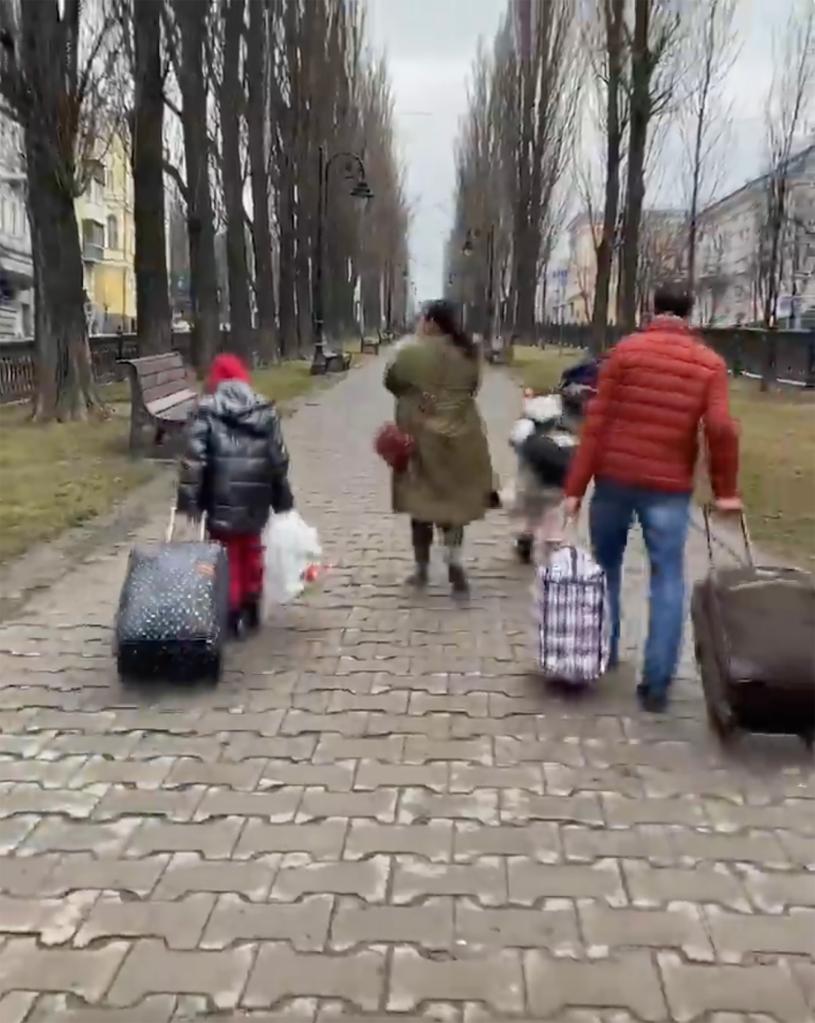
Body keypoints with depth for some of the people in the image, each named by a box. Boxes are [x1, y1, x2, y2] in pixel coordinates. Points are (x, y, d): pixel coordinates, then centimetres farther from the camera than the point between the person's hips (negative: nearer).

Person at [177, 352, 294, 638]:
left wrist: (188, 500, -8)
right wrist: (283, 500, 13)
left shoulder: (207, 411, -4)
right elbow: (279, 460, 6)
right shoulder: (265, 411, 6)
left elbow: (194, 459, -11)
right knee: (251, 549, 19)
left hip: (222, 498, -3)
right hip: (255, 499, 3)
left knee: (228, 553, 7)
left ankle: (233, 613, 8)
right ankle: (251, 607, 28)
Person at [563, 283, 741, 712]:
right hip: (670, 486, 0)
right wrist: (725, 490, 1)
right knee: (668, 580, 6)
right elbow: (721, 428, -10)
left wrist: (575, 486, -4)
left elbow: (596, 423, -5)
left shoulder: (626, 350, 0)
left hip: (615, 478, 0)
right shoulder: (710, 363, 2)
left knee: (605, 566, 19)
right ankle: (656, 683, 2)